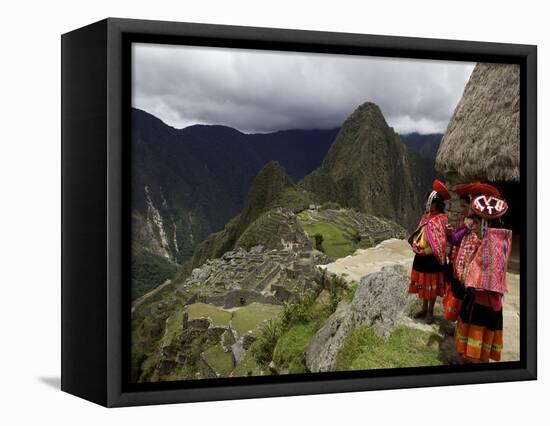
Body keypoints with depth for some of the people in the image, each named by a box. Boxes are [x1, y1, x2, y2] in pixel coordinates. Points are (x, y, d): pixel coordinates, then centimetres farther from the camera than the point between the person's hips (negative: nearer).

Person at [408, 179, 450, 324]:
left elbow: (440, 242, -17)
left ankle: (430, 311, 16)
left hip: (432, 258, -7)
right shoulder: (426, 216, 8)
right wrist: (415, 244, 1)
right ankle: (424, 309, 30)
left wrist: (425, 251, -20)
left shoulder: (441, 219, -14)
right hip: (421, 256, 7)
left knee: (432, 285, 5)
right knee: (422, 283, 16)